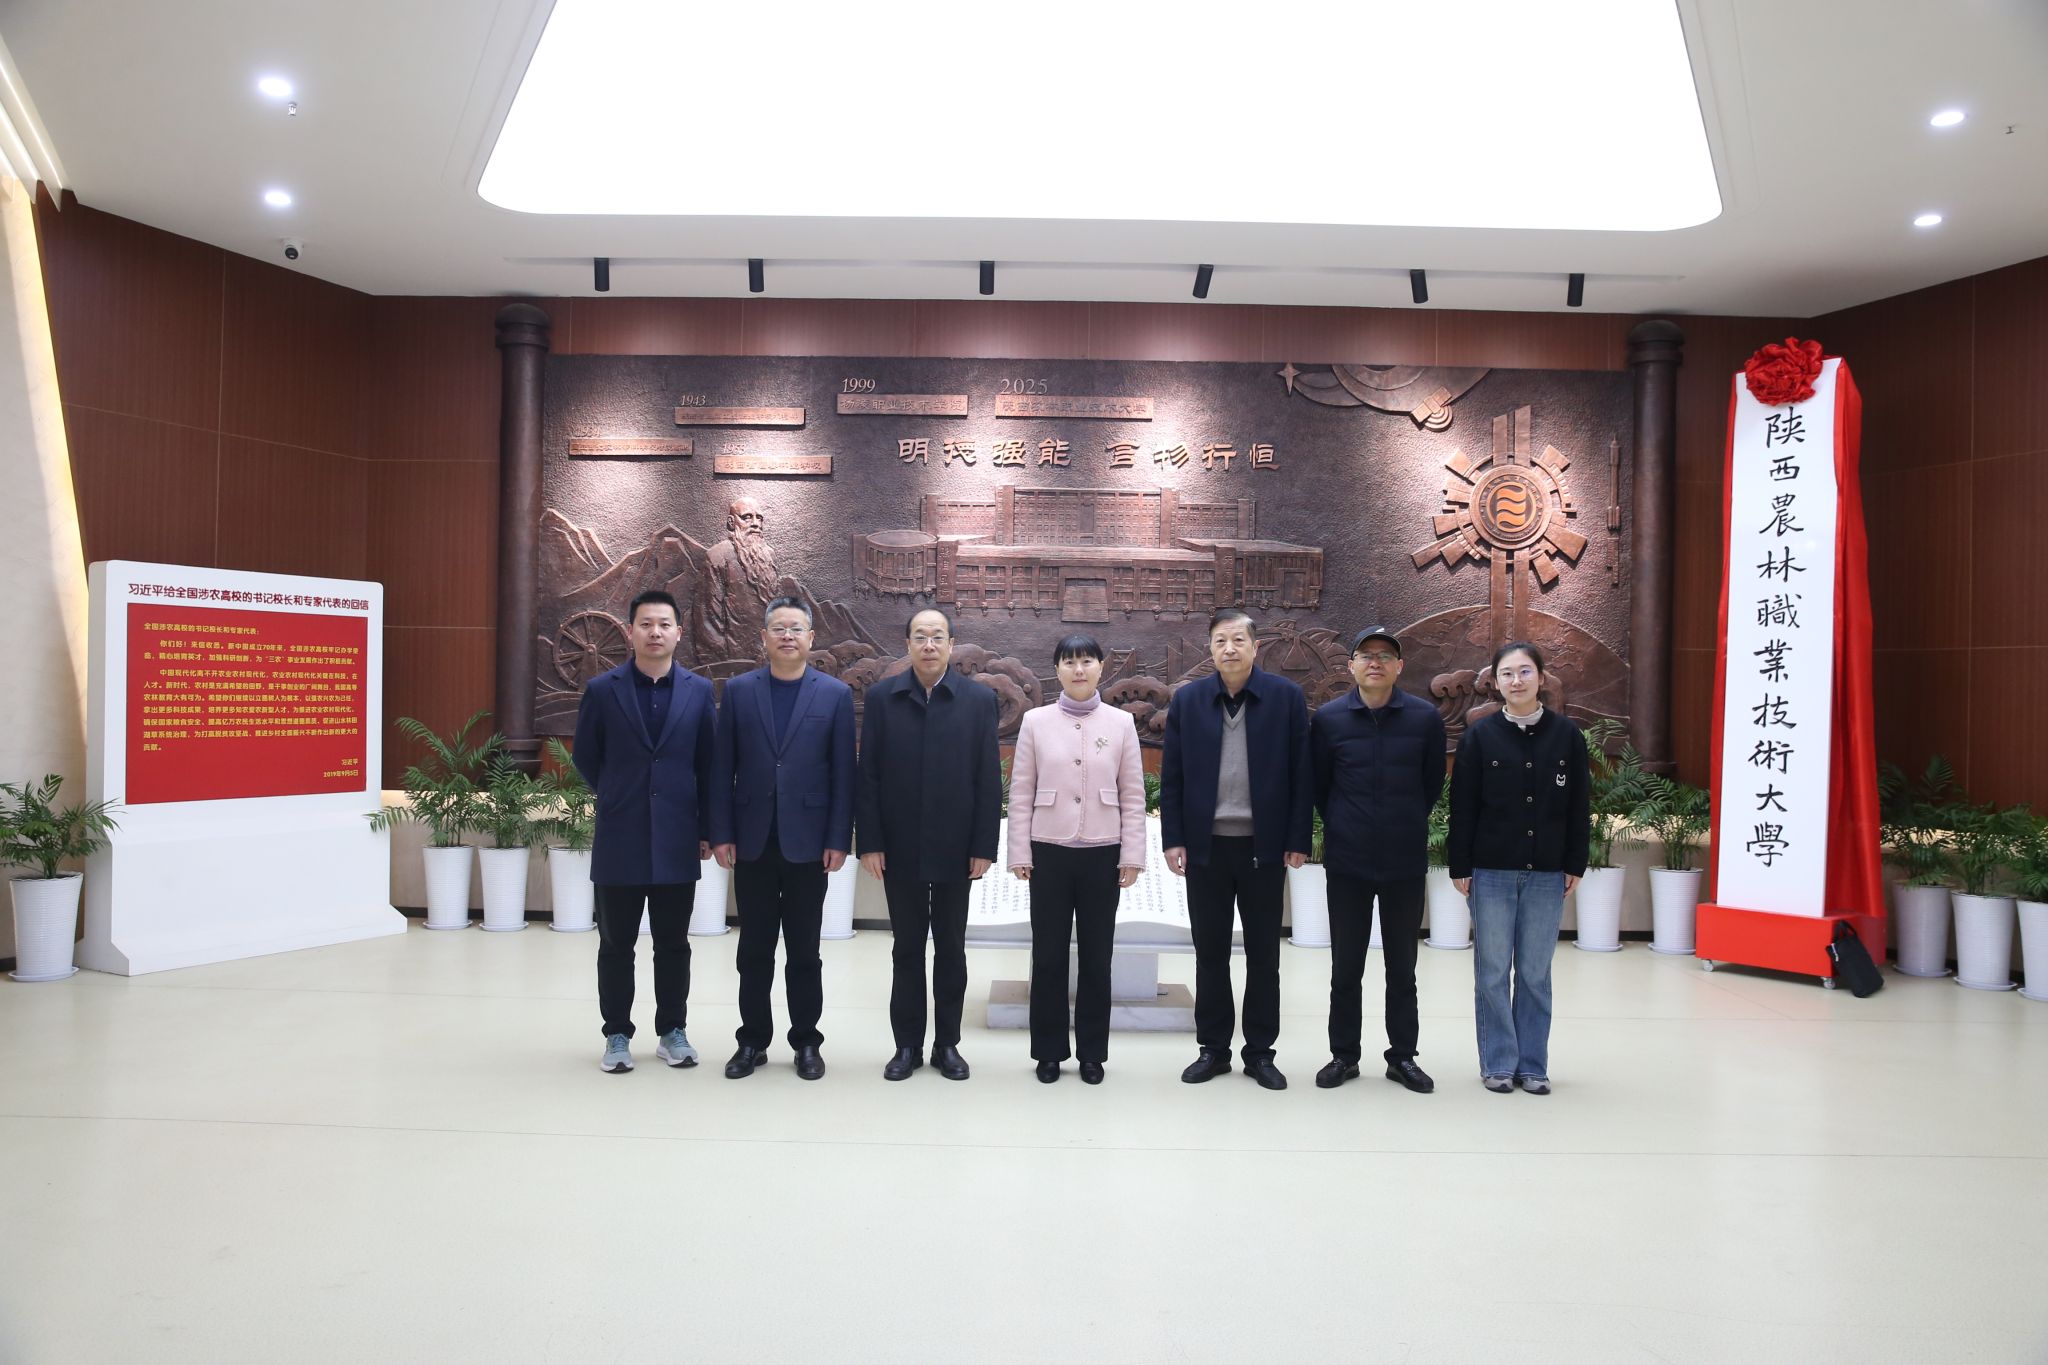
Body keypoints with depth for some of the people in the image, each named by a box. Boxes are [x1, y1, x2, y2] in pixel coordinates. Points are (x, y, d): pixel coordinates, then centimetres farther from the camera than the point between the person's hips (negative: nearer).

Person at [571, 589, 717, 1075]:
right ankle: (618, 1035, 20)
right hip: (620, 839, -1)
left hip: (678, 839, 1)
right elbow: (585, 758, 9)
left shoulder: (699, 691, 2)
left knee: (673, 943, 9)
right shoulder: (602, 689, -1)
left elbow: (709, 765, 5)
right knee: (616, 944, 8)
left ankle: (672, 1031, 22)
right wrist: (620, 798, 11)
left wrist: (706, 828, 4)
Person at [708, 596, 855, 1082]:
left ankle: (806, 1041, 19)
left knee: (804, 951, 8)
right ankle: (753, 1040, 21)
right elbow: (722, 769, 3)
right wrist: (721, 834, -2)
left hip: (807, 841, -1)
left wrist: (839, 839, -6)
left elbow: (843, 773, -1)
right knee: (754, 950, 9)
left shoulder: (835, 694, 1)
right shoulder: (738, 690, 4)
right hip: (752, 841, 1)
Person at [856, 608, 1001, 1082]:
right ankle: (907, 1045, 19)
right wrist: (869, 842, -6)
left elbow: (989, 779, -3)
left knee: (950, 949, 10)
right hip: (900, 847, 0)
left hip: (954, 848, 0)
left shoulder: (979, 699, -1)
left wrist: (985, 846, -7)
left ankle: (947, 1043, 21)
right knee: (907, 949, 10)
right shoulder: (881, 697, 0)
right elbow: (868, 775, -1)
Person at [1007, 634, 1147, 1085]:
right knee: (1048, 955, 6)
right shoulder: (1036, 721, 1)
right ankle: (1049, 1051, 19)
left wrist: (1132, 855, -2)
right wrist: (1019, 853, -2)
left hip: (1102, 854, 0)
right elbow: (1020, 793, 2)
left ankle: (1092, 1052, 20)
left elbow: (1133, 795, 3)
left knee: (1096, 956, 8)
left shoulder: (1121, 722, 2)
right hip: (1049, 852, 0)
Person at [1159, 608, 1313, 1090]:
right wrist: (1173, 839, -3)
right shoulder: (1187, 700, 2)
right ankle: (1213, 1048, 20)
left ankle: (1260, 1051, 20)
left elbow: (1300, 774, -3)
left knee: (1263, 954, 8)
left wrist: (1297, 841, -6)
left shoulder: (1287, 697, -2)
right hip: (1206, 846, 1)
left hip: (1264, 846, -1)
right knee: (1210, 952, 9)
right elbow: (1172, 776, 2)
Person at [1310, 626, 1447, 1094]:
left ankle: (1403, 1056, 22)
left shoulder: (1426, 717, -3)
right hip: (1347, 862, 0)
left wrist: (1408, 825, 12)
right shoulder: (1328, 718, -3)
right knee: (1345, 967, 8)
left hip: (1406, 862, 0)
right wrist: (1343, 826, 10)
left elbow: (1433, 784, 8)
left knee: (1402, 966, 10)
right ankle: (1344, 1055, 20)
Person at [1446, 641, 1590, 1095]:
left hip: (1546, 872, 1)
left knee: (1535, 973, 7)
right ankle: (1498, 1063, 15)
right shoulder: (1480, 736, -2)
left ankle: (1532, 1064, 18)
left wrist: (1575, 865, 3)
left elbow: (1577, 806, 6)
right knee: (1493, 971, 4)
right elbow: (1462, 807, -1)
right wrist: (1459, 866, -4)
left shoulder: (1567, 734, 2)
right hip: (1491, 871, -1)